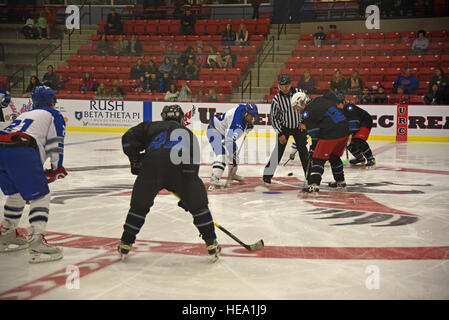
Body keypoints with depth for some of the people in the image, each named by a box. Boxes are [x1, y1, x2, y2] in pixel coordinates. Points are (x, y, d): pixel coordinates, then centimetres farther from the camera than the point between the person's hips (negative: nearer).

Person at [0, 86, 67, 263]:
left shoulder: (25, 115, 38)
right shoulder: (53, 115, 18)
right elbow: (55, 144, 6)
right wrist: (56, 169, 17)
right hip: (21, 152, -7)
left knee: (15, 194, 27)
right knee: (40, 197, -2)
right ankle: (36, 244, -13)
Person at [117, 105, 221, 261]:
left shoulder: (151, 126, 32)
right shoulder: (189, 134, 34)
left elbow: (129, 138, 20)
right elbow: (193, 163, 30)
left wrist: (136, 160, 30)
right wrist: (187, 197, 34)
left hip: (152, 166, 0)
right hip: (181, 169, 0)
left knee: (139, 205, 20)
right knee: (198, 205, 18)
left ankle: (125, 244, 26)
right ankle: (211, 243, 19)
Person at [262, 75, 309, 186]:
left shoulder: (299, 93, -13)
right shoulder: (277, 99, -15)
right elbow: (273, 117, -8)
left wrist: (303, 122, -5)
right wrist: (280, 134, -11)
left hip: (299, 126, 1)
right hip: (283, 127, -1)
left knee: (303, 151, 4)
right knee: (278, 150, -10)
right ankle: (267, 175, -3)